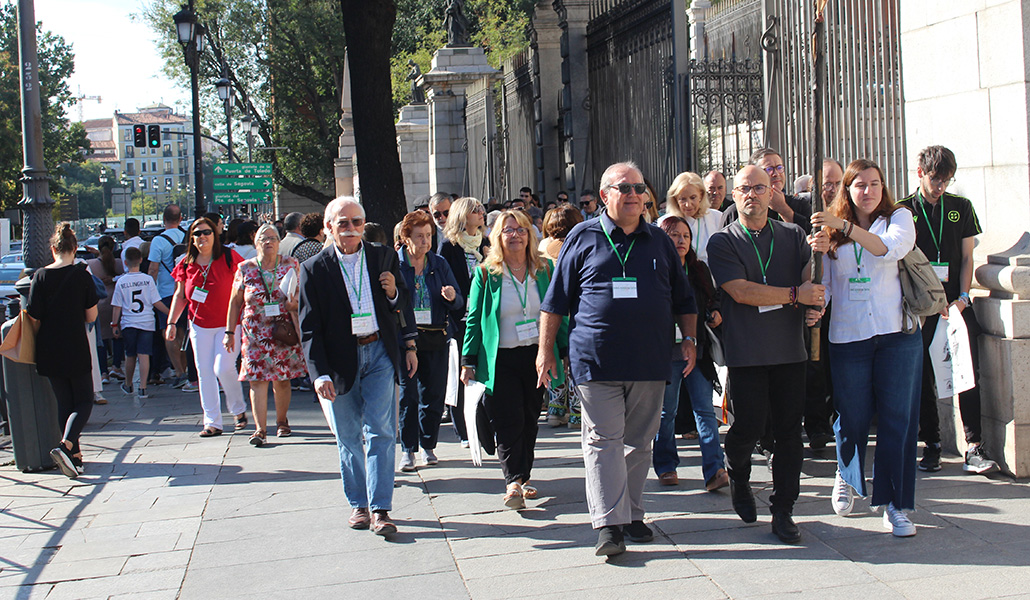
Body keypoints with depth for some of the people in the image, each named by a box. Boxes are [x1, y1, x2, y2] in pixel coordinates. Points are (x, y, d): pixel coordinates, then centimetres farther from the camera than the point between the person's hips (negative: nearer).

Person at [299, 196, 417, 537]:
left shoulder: (384, 257, 4)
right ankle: (358, 504, 24)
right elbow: (309, 328, -5)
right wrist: (320, 373, -14)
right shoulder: (314, 269, -3)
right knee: (349, 438, 9)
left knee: (380, 432, -6)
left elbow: (404, 307, 14)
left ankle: (380, 509, -3)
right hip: (339, 361, 0)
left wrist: (394, 293, -10)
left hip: (379, 353, 1)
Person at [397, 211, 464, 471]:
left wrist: (453, 297, -14)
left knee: (433, 394, 6)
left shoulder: (439, 264, 9)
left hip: (436, 339, 3)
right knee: (408, 394, -4)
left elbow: (459, 304, 8)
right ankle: (408, 449, 5)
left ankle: (428, 446, 20)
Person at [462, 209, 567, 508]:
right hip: (501, 361, -3)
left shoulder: (544, 269, 6)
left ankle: (522, 478, 20)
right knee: (509, 423, -10)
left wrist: (566, 350, 7)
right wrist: (468, 361, -1)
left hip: (537, 357, 3)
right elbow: (474, 320, 2)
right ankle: (513, 483, -10)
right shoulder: (486, 274, 0)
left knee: (529, 422, 9)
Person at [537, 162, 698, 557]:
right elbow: (555, 299, 5)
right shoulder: (583, 237, 3)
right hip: (596, 361, -3)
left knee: (639, 442, 9)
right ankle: (609, 525, -4)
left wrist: (689, 338, 8)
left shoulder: (659, 242, 13)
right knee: (603, 441, -5)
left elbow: (682, 298, 19)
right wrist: (545, 349, 1)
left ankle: (632, 514, 21)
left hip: (650, 362, 3)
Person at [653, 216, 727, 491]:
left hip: (698, 347, 3)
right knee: (666, 411, 6)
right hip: (667, 349, -3)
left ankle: (714, 470, -5)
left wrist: (715, 313, 1)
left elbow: (712, 299, 21)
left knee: (705, 409, -2)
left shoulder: (700, 269, 11)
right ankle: (666, 466, 20)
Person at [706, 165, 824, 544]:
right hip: (746, 352, -3)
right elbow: (740, 291, -10)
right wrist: (795, 295, -13)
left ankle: (783, 512, 13)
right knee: (749, 426, -3)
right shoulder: (722, 242, 2)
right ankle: (738, 477, 30)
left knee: (789, 431, 2)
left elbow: (810, 282, 8)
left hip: (790, 349, 3)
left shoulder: (793, 236, 13)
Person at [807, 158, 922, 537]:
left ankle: (895, 504, 8)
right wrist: (815, 306, -12)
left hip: (897, 334, -1)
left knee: (897, 418, -1)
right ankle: (846, 477, 36)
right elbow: (824, 282, 8)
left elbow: (891, 248, -18)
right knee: (852, 417, 7)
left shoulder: (898, 218, 4)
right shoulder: (832, 231, 10)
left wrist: (844, 225, -25)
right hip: (848, 336, 2)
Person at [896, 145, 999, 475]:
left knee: (969, 372, -7)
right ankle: (931, 445, 10)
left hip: (957, 303, 2)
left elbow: (967, 256, 11)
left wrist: (963, 296, -4)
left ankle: (974, 448, -6)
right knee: (923, 377, 1)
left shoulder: (962, 207, 11)